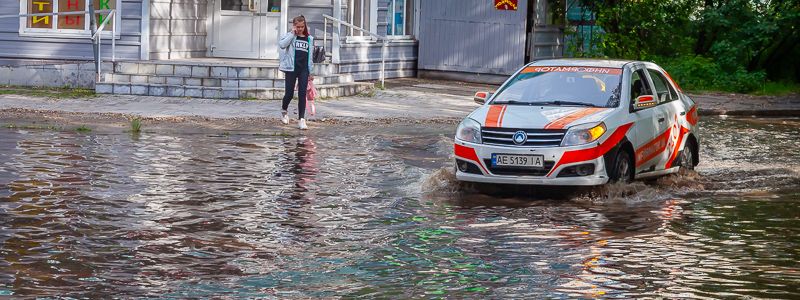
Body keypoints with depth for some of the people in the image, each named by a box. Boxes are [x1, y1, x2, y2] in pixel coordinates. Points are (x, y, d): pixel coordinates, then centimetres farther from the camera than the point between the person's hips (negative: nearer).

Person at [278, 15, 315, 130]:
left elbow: (310, 56, 14)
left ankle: (302, 119, -3)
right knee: (289, 93, 3)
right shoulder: (290, 36, 1)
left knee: (302, 94, -3)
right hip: (291, 68, -2)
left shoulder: (309, 39, 11)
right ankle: (284, 111, 32)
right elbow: (282, 44, -20)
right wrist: (292, 33, -15)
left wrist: (310, 72, 12)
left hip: (304, 70, 2)